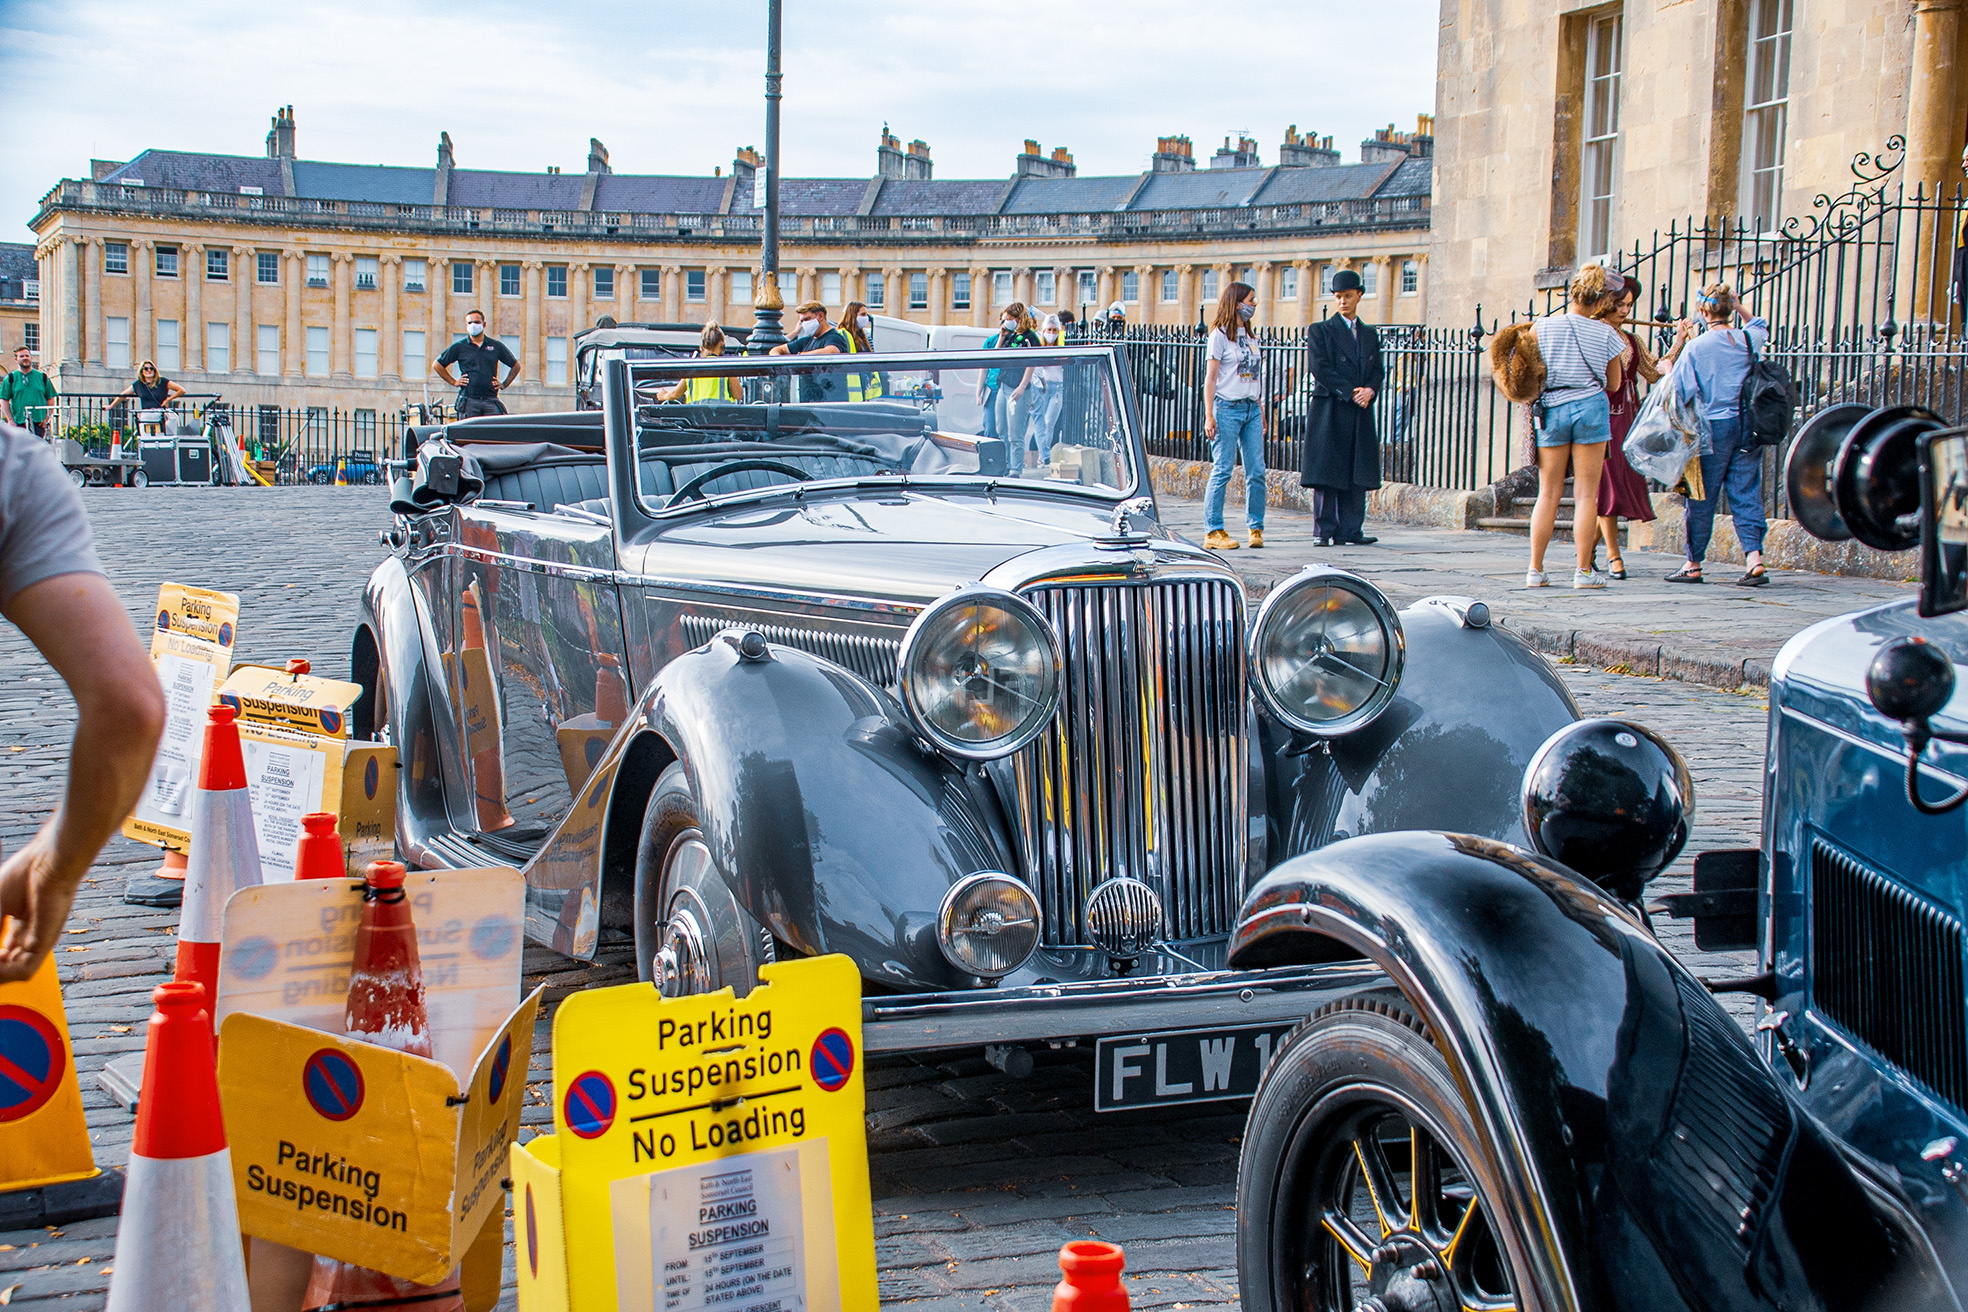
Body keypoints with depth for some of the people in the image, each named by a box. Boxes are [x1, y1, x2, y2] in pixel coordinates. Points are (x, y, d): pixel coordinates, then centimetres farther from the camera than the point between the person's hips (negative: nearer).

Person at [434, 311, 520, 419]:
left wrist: (504, 385, 13)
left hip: (491, 401, 1)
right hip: (469, 401, -1)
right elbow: (437, 365, 15)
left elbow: (516, 365, 22)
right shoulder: (459, 347, 9)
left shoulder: (496, 346, 12)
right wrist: (454, 382, 8)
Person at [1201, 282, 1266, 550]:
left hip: (1251, 408, 6)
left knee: (1256, 470, 0)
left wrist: (1261, 412, 17)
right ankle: (1213, 531, -4)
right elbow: (1210, 377, -5)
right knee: (1222, 470, -7)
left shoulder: (1250, 337, 18)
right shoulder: (1220, 335, -2)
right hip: (1227, 407, -6)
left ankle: (1255, 528, 6)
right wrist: (1209, 415, -12)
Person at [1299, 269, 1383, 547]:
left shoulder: (1370, 334, 18)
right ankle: (1325, 531, -1)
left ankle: (1350, 531, 4)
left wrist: (1370, 390, -9)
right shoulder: (1321, 330, 3)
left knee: (1357, 475, 2)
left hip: (1360, 414, 5)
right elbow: (1320, 368, -7)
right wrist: (1351, 393, -13)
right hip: (1329, 411, -5)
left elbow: (1377, 370, 13)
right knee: (1327, 474, -5)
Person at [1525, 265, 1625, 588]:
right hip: (1591, 408, -1)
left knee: (1548, 494, 7)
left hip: (1551, 409, 1)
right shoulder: (1606, 334, -1)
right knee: (1586, 494, 1)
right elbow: (1613, 384, 10)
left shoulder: (1542, 327, -2)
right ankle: (1583, 571, -1)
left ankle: (1535, 568, 5)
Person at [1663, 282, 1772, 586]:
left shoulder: (1696, 346, -10)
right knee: (1747, 494, 5)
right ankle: (1754, 556, -7)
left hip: (1715, 427, -4)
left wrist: (1677, 346, -1)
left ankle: (1694, 564, 12)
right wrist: (1738, 309, 27)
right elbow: (1759, 325, 28)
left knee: (1702, 496, 5)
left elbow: (1678, 389, -7)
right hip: (1749, 425, 4)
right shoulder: (1751, 339, 3)